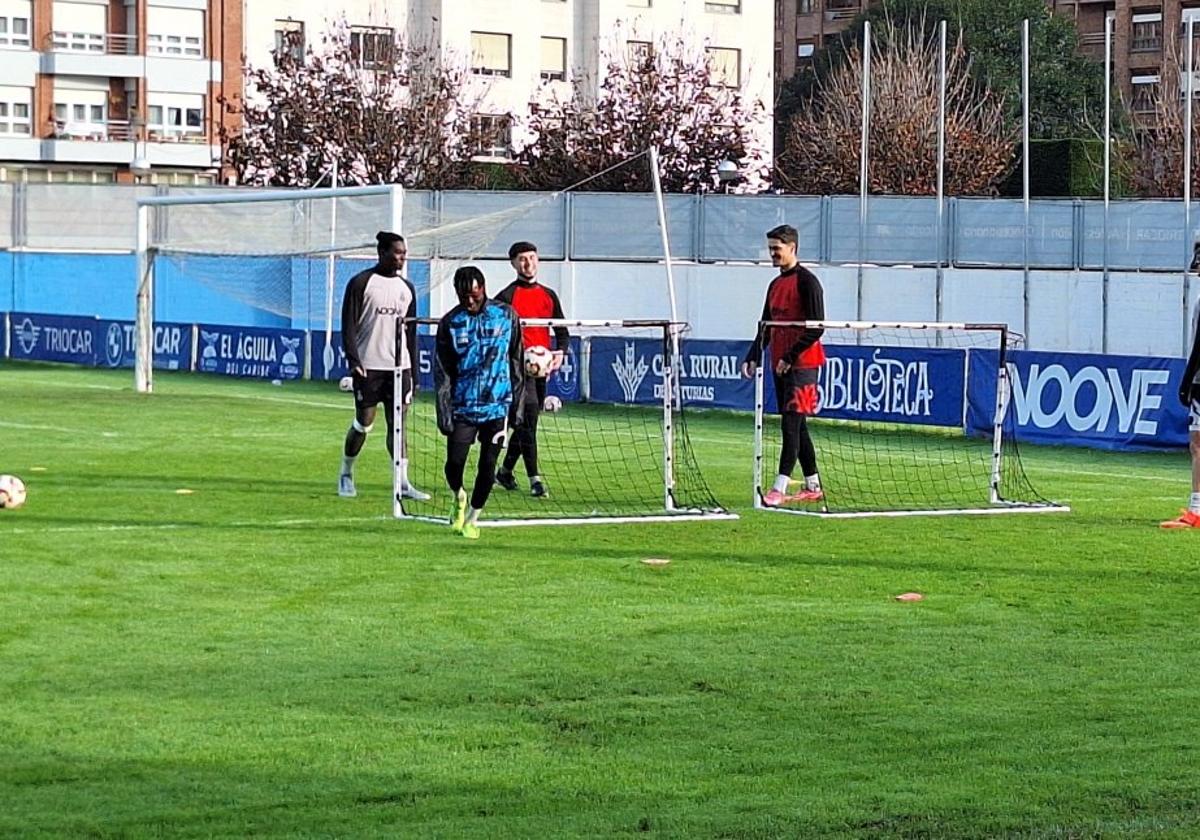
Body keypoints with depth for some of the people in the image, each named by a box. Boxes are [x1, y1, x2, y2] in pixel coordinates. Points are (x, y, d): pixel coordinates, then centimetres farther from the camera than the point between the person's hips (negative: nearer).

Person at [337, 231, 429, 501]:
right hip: (369, 366, -4)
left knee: (397, 425, 1)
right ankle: (346, 476, 19)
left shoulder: (406, 288, 13)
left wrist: (412, 371, 13)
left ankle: (403, 483, -2)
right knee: (364, 424, 1)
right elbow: (348, 325, -6)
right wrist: (353, 360, -16)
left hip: (399, 367, 5)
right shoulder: (361, 283, -3)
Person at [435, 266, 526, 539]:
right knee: (454, 462, -5)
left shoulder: (506, 316, 1)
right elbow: (442, 373, 2)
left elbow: (517, 364, 7)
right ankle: (458, 497, 27)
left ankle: (473, 516, 18)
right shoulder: (450, 322, 0)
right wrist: (443, 413, -5)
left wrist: (517, 406, 5)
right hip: (462, 405, 0)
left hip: (497, 405, 0)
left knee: (488, 465, -1)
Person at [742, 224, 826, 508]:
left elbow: (816, 327, -16)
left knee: (791, 423, -12)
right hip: (779, 365, 9)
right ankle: (813, 487, 18)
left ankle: (779, 488, -17)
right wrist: (754, 357, 8)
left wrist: (790, 357, -19)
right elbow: (766, 327, 22)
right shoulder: (775, 285, 17)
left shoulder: (807, 281, -10)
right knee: (796, 427, 11)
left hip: (801, 365, -9)